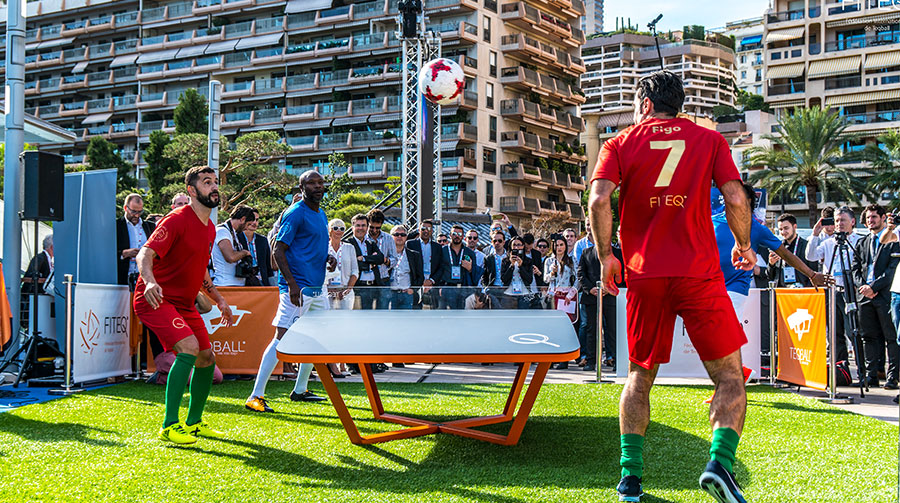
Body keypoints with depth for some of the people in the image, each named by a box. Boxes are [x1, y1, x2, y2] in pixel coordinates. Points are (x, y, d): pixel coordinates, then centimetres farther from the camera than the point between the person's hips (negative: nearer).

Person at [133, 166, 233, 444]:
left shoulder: (210, 228, 12)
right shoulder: (177, 220, -16)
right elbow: (144, 256, -25)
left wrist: (219, 300, 21)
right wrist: (150, 281, -44)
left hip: (184, 303, 9)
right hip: (156, 298, -9)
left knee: (206, 358, 8)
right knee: (189, 347, -26)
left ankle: (193, 422, 27)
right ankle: (170, 426, -19)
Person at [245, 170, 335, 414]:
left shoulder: (321, 215, 17)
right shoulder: (295, 213, -10)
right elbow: (278, 251, -14)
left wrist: (328, 258, 7)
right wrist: (292, 283, -23)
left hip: (316, 288, 9)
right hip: (298, 288, -9)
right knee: (282, 338, -12)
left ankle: (300, 390, 28)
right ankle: (256, 396, -9)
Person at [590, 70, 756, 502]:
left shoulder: (620, 144, 8)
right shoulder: (710, 140, 9)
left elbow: (599, 200, -7)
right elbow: (735, 199, -2)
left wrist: (606, 256, 3)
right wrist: (744, 245, 14)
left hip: (644, 276, 2)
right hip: (699, 273, -1)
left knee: (640, 376, 15)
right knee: (730, 376, 6)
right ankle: (720, 463, -14)